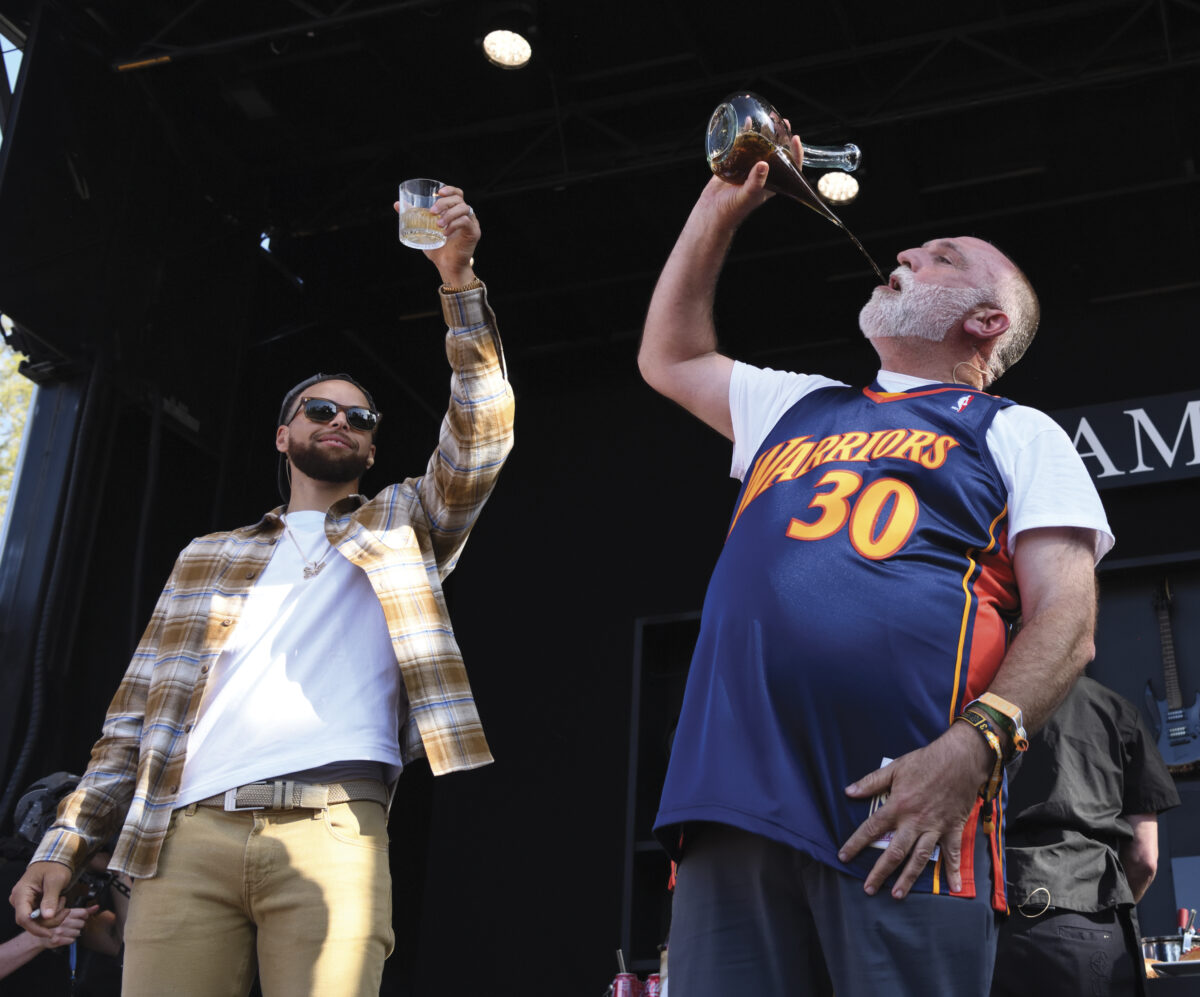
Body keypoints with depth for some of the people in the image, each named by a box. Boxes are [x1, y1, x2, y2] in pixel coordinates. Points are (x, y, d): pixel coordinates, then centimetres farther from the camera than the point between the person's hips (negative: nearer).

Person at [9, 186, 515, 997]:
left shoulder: (401, 523, 21)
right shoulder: (210, 556, 25)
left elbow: (478, 440, 5)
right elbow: (138, 713, 20)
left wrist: (459, 284, -4)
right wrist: (67, 842, 10)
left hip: (333, 831, -2)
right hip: (189, 835, 2)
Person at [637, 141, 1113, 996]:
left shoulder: (1016, 434, 14)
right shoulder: (799, 407, 31)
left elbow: (1066, 621, 1)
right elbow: (670, 357, 42)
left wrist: (975, 746, -17)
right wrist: (720, 209, 37)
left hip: (904, 813, -4)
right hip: (733, 810, 5)